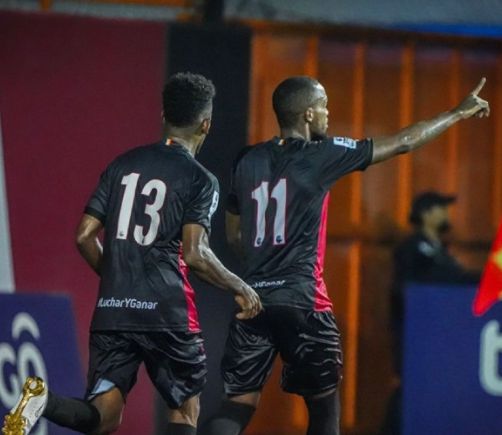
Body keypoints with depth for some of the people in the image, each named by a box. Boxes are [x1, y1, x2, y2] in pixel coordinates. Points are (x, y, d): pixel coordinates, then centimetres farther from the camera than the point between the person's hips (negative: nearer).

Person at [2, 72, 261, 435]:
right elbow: (195, 254, -13)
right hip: (165, 312, -4)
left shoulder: (123, 165, 12)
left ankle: (45, 402, -26)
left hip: (111, 310, 4)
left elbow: (85, 236, 10)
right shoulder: (200, 179, -3)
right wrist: (241, 288, 1)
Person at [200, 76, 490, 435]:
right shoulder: (321, 155, -5)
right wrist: (460, 113, 15)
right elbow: (402, 143, 3)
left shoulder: (248, 160, 9)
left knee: (240, 403, 2)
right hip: (302, 299, -5)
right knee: (324, 404, 11)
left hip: (253, 297, 5)